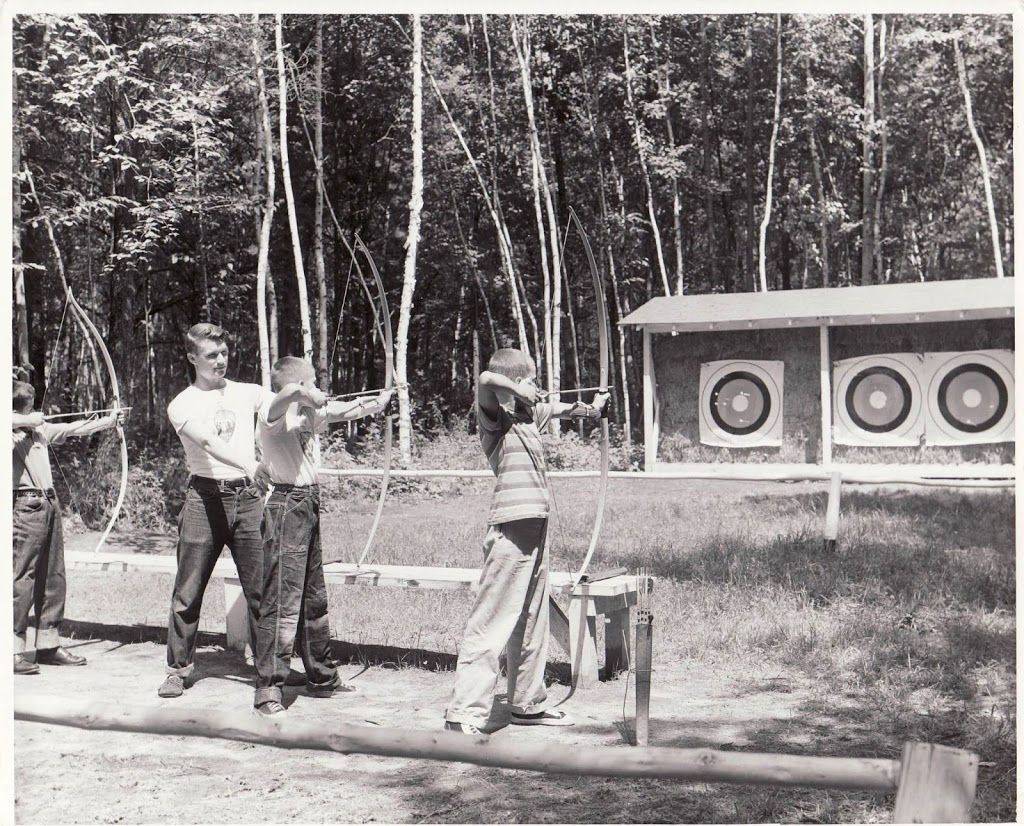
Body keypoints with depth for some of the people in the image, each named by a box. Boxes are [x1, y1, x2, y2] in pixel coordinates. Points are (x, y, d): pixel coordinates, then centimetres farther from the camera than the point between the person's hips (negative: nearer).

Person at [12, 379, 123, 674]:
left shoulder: (39, 429, 18)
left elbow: (71, 429, 29)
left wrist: (109, 421, 36)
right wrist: (29, 420, -15)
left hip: (49, 503, 9)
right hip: (26, 506, -9)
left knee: (53, 579, 11)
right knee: (22, 578, -9)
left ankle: (48, 646, 19)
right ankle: (13, 651, -4)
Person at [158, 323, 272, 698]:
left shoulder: (247, 393, 12)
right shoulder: (182, 405, 2)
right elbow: (208, 443, -16)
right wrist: (248, 465, -32)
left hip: (248, 497, 2)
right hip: (205, 498, -1)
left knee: (261, 588, 1)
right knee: (188, 591, 3)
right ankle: (179, 669, 15)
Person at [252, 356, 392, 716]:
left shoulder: (310, 413, 14)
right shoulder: (272, 413, -12)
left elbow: (345, 411, 29)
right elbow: (286, 395, -36)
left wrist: (382, 400, 34)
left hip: (309, 506, 9)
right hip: (287, 506, -9)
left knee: (314, 598, 17)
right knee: (282, 602, -10)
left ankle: (322, 677, 28)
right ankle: (268, 689, -5)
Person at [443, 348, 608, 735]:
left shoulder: (529, 414, 16)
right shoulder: (495, 416, -9)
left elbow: (558, 409, 37)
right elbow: (486, 379, -30)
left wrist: (592, 407, 54)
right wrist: (520, 394, -13)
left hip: (534, 528, 10)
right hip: (510, 530, -10)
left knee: (531, 623, 18)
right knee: (492, 623, -11)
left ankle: (527, 703, 31)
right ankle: (464, 715, -9)